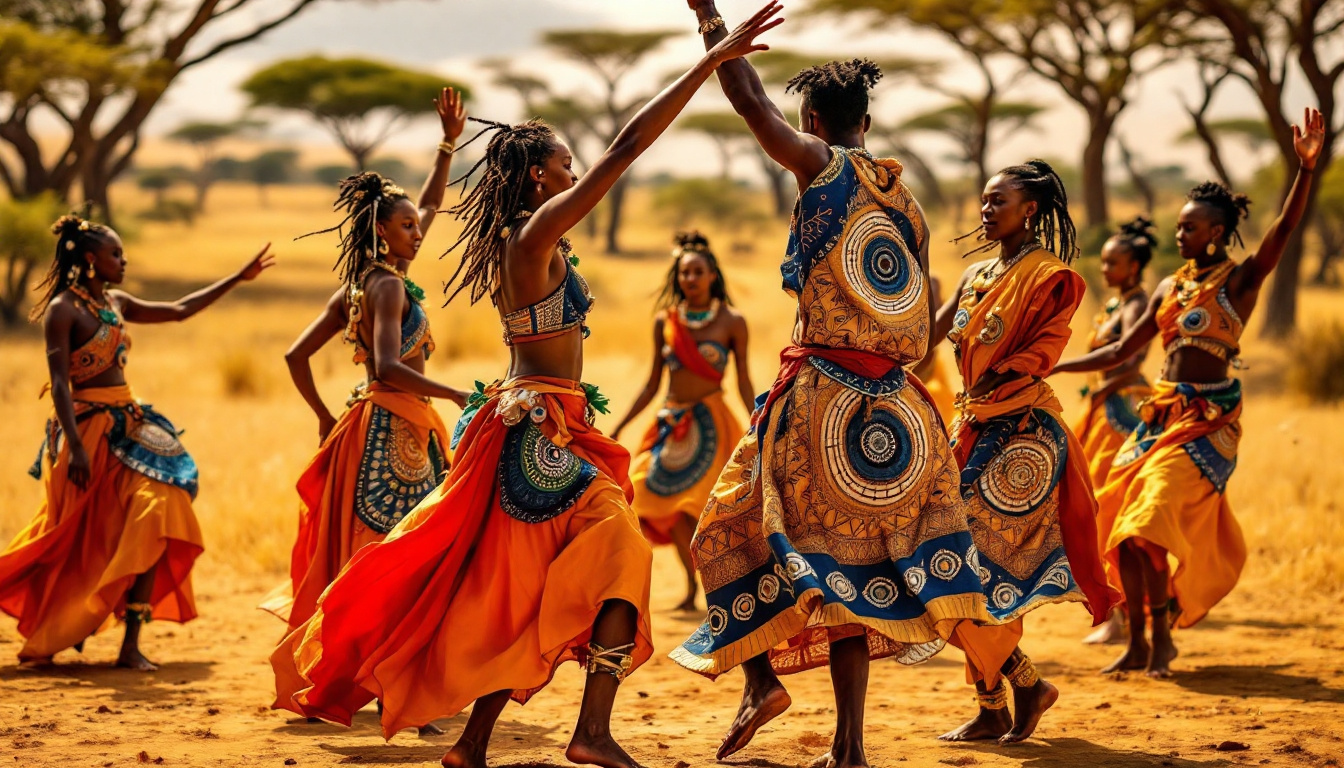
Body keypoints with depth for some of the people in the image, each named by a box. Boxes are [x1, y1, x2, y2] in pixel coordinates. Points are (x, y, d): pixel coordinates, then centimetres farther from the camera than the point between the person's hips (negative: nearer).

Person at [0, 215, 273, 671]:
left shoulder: (115, 303, 14)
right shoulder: (63, 309, -9)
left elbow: (180, 311, 23)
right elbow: (59, 383, -15)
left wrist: (239, 279, 24)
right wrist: (76, 448, -25)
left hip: (127, 424, 7)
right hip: (89, 429, -7)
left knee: (154, 524, -8)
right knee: (84, 539, -6)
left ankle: (132, 644, -10)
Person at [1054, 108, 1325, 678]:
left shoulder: (1241, 281, -3)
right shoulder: (1170, 288, 14)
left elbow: (1284, 230, -18)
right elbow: (1121, 351, 19)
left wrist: (1306, 169, -32)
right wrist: (1052, 368, 15)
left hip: (1208, 418, -6)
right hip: (1160, 413, 6)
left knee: (1150, 524, -17)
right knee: (1121, 526, 0)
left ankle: (1162, 636, -4)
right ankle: (1138, 643, 10)